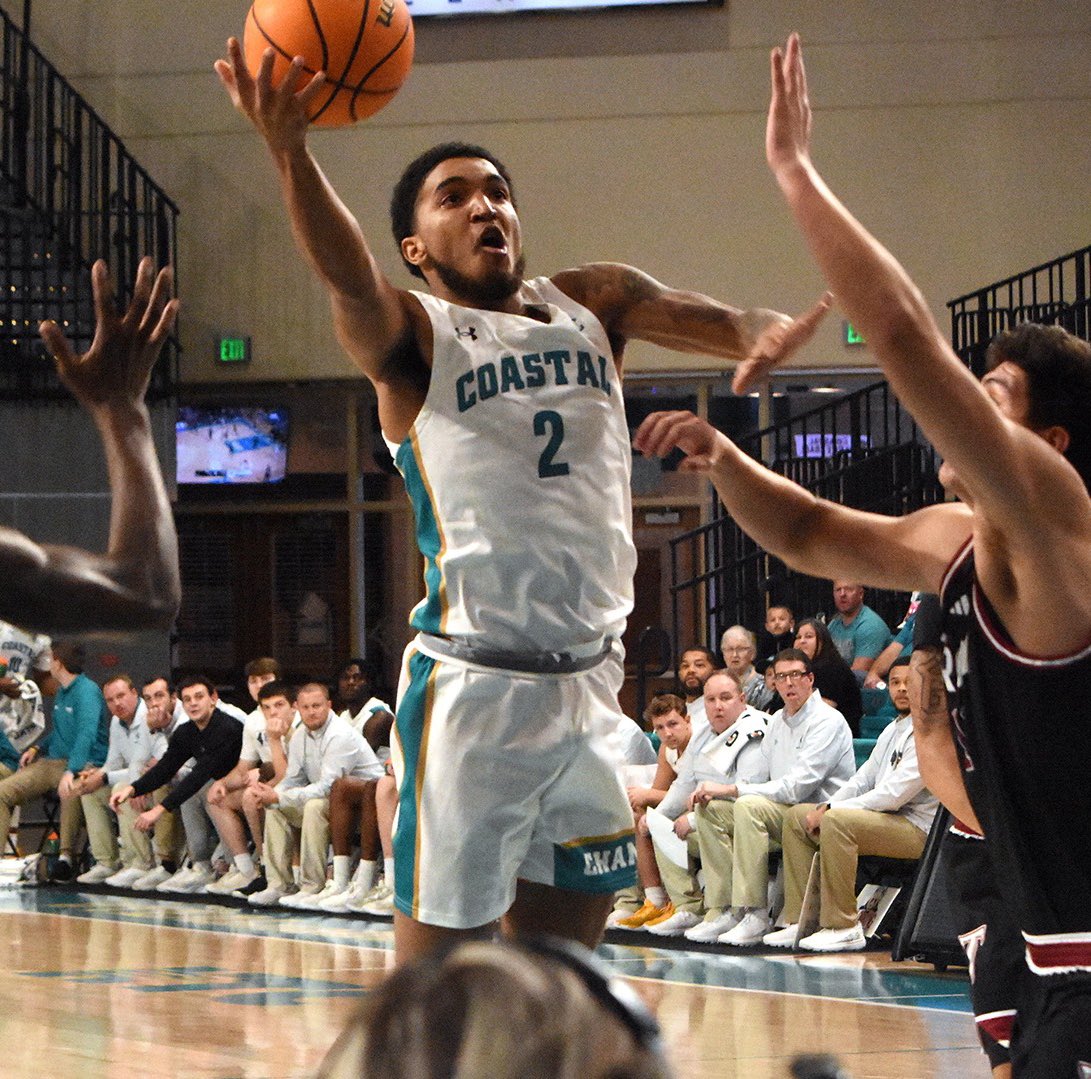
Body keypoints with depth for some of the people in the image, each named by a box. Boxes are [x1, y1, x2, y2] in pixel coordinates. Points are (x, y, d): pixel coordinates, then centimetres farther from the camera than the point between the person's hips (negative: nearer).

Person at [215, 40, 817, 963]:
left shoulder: (591, 304, 13)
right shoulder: (413, 334, -3)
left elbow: (721, 322, 0)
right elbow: (346, 276, -24)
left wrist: (767, 334, -26)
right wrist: (289, 151, -44)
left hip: (596, 679, 6)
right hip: (477, 681, -5)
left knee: (559, 956, 14)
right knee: (438, 958, -4)